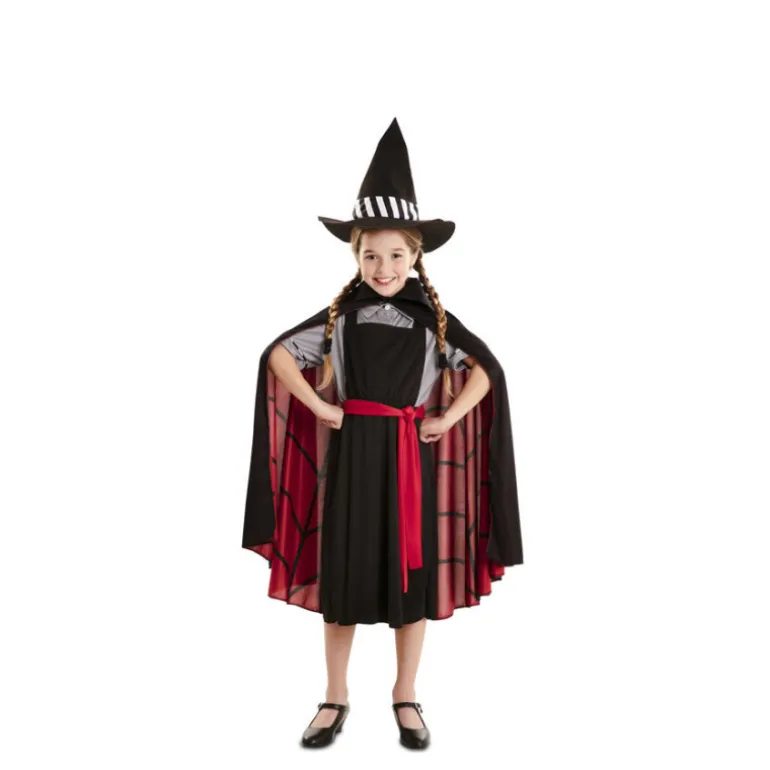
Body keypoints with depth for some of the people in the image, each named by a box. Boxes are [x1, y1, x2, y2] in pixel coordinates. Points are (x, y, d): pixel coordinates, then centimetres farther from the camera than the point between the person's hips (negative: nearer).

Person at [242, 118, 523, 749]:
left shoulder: (434, 316, -1)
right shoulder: (340, 312, -1)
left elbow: (487, 370, 4)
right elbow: (277, 353, 4)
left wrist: (446, 419, -5)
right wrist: (319, 407, -4)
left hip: (412, 452, 0)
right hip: (351, 449, 0)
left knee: (413, 572, 8)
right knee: (342, 570, 7)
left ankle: (406, 698, 26)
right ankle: (336, 698, 24)